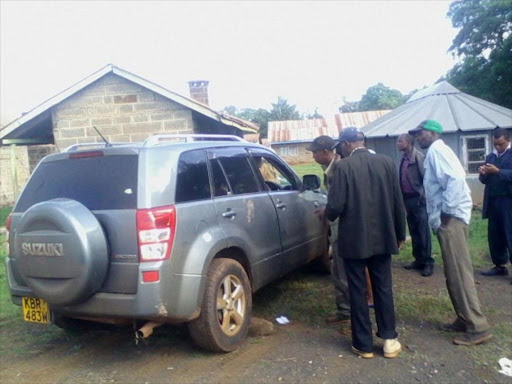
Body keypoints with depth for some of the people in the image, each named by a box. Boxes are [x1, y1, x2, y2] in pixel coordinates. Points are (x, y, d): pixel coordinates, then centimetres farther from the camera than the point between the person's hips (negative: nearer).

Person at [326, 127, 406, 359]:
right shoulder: (386, 162, 0)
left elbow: (335, 206, -17)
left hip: (354, 239, -4)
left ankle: (363, 344, 18)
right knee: (383, 288, 16)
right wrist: (400, 234, 14)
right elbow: (398, 203, 3)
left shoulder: (342, 167, -13)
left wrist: (328, 215, 7)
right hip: (382, 237, 4)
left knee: (357, 291, 8)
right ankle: (389, 340, 24)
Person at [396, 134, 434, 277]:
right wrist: (402, 198, 10)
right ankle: (418, 260, 22)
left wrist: (423, 196, -17)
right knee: (414, 232, 13)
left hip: (418, 199, -8)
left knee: (423, 232, -2)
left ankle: (428, 262, 6)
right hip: (407, 199, 8)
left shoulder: (419, 157, -12)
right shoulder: (403, 159, 11)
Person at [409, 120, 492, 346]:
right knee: (454, 273, 14)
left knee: (459, 273, -7)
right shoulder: (435, 152, 20)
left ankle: (478, 327, 0)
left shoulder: (436, 149, -9)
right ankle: (464, 319, 23)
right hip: (446, 218, 10)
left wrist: (445, 212, -19)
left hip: (450, 217, -10)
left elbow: (455, 178, -23)